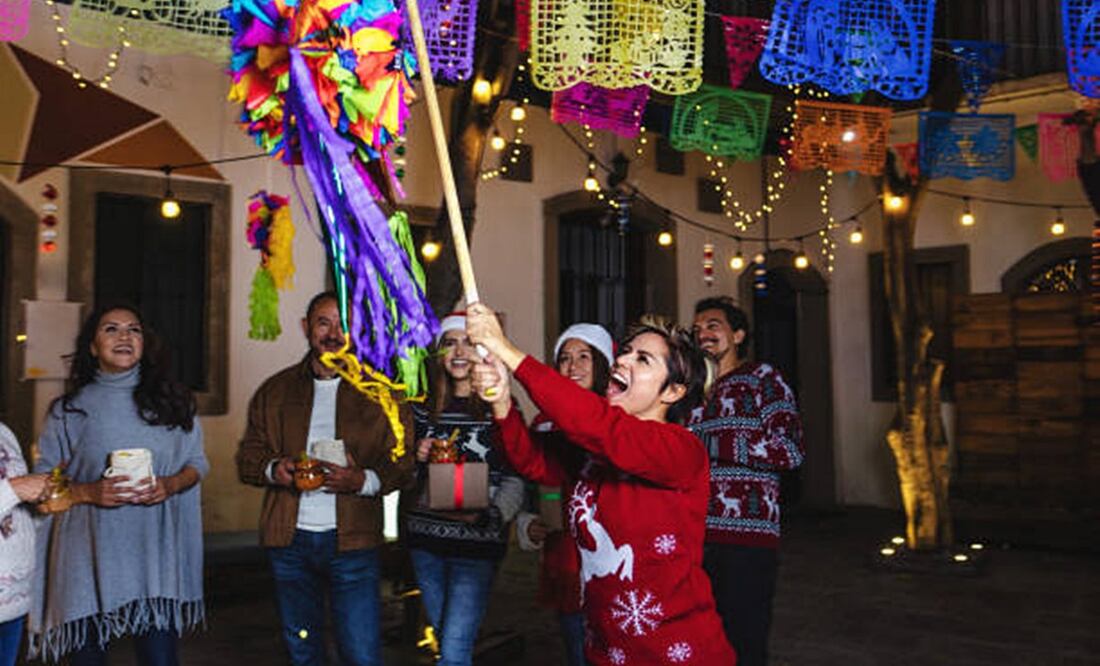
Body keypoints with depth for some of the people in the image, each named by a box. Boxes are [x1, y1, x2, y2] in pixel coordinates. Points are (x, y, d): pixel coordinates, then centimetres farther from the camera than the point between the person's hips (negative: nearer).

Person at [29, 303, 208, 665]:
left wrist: (171, 485, -8)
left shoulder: (172, 400, 8)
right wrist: (89, 492, -13)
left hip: (154, 551, 1)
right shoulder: (69, 410, 5)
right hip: (89, 556, 0)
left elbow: (197, 462, 12)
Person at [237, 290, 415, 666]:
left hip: (353, 540, -3)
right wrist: (274, 469, -9)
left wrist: (363, 480, -19)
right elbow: (247, 457, 13)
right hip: (289, 540, 3)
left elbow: (403, 464, 0)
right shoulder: (275, 390, 11)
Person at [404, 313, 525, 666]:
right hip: (425, 539, 5)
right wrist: (417, 460, -3)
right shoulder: (426, 409, 9)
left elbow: (515, 481, -8)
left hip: (476, 545, -5)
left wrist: (487, 516, -24)